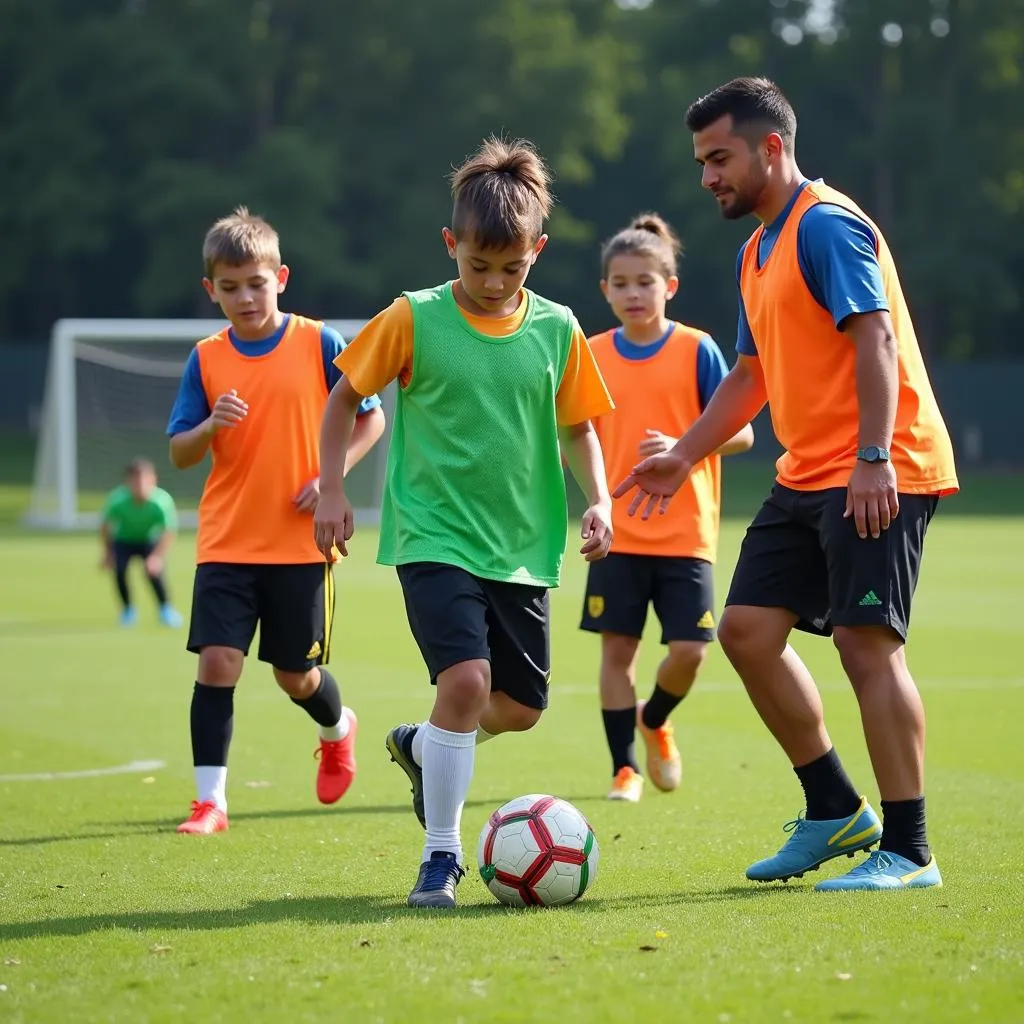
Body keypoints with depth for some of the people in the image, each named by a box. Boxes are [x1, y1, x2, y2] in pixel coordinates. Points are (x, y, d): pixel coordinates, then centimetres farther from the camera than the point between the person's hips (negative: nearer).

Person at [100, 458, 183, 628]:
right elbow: (105, 526, -12)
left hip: (149, 541, -1)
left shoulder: (163, 501, -32)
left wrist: (158, 556, -44)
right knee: (119, 569, -21)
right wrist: (108, 552, -6)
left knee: (153, 570, -24)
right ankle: (128, 609, 5)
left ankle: (166, 609, -1)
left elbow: (169, 532, -32)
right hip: (123, 541, 1)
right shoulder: (117, 500, -29)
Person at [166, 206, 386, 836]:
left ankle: (338, 730, 43)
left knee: (296, 674, 8)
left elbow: (371, 418, 3)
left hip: (302, 542, -2)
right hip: (226, 543, 2)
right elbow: (179, 454, 4)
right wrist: (210, 426, -18)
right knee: (217, 661, -11)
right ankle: (210, 801, -4)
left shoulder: (319, 344, -4)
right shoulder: (207, 359, 3)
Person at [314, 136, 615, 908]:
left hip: (523, 547, 4)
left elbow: (578, 428, 12)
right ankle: (441, 855, -9)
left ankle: (421, 748, 42)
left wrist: (598, 501, -2)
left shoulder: (557, 330, 1)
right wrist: (332, 488, -1)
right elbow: (346, 396, 5)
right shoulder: (413, 320, -7)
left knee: (522, 706, 9)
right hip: (434, 535, -4)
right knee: (466, 679, -22)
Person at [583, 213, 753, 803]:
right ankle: (625, 767, 13)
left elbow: (741, 433, -5)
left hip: (685, 534, -2)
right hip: (617, 533, 2)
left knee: (689, 650, -6)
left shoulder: (697, 350, -3)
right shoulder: (594, 356, 5)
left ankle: (654, 720, 25)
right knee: (618, 646, 0)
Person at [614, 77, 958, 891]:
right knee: (747, 629, 7)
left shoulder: (827, 225, -12)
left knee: (866, 643, -12)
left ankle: (908, 853, -6)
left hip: (876, 477, -10)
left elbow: (876, 340, -21)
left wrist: (873, 458, -28)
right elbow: (752, 374, 25)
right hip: (808, 478, 10)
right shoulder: (758, 250, 18)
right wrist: (684, 456, 20)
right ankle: (836, 812, 17)